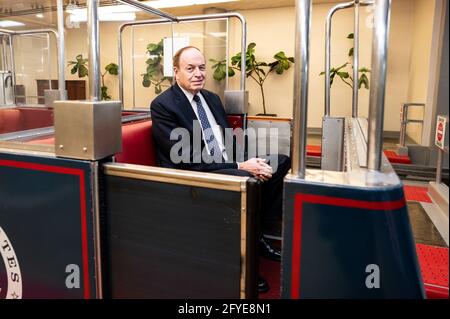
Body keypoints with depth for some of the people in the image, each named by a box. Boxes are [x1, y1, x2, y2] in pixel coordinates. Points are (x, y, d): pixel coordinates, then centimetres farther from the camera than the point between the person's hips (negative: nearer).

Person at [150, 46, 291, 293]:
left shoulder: (212, 98, 15)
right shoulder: (162, 105, -9)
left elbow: (230, 139, 14)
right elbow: (186, 159, -18)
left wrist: (249, 160, -10)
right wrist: (240, 166, -22)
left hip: (228, 165, 8)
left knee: (281, 161, -3)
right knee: (246, 180, -34)